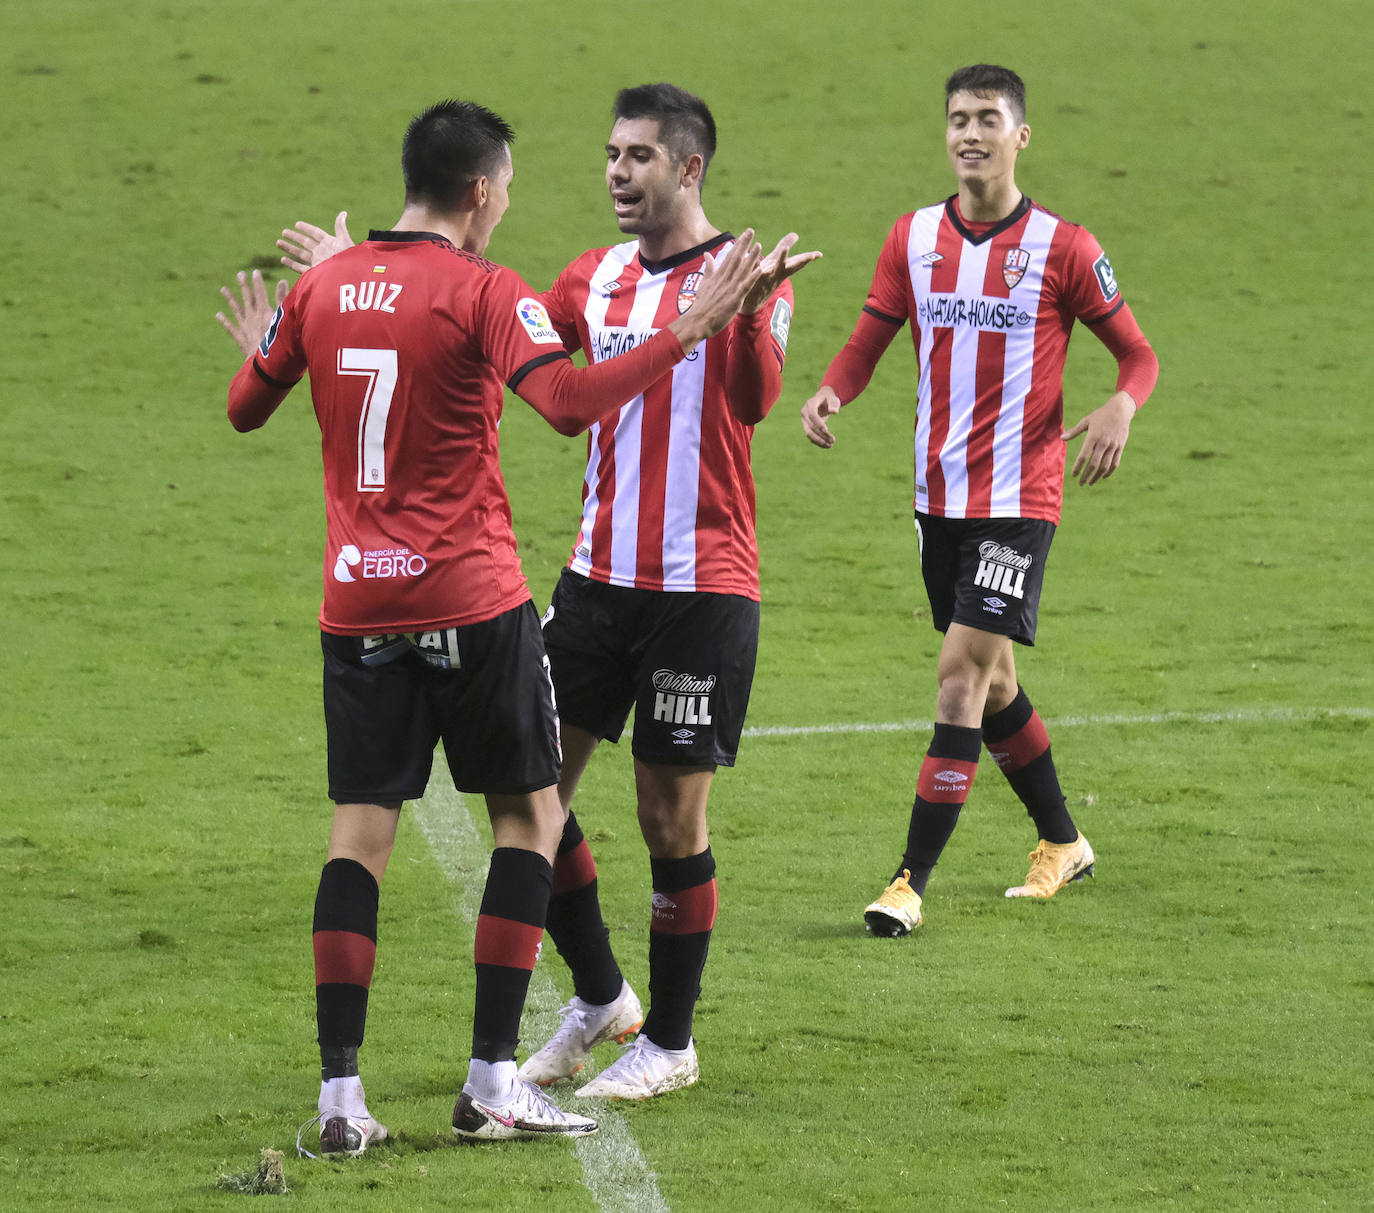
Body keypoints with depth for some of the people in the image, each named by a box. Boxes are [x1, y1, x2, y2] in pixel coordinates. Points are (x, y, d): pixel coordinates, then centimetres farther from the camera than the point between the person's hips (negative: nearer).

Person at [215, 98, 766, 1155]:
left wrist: (260, 345, 39)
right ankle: (493, 1080, 2)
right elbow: (572, 401, -24)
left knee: (362, 832, 5)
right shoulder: (482, 292, -10)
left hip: (357, 607, 5)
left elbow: (245, 409, 19)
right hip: (473, 601, -5)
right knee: (531, 815, 8)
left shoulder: (321, 288, 6)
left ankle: (340, 1095, -1)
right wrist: (685, 332, -21)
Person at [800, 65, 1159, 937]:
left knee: (963, 675, -13)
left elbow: (1138, 354, 0)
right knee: (990, 683, 15)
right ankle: (1063, 845, 35)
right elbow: (869, 342, 8)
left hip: (1019, 499, -5)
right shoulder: (914, 240, 5)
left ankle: (912, 884, -12)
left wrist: (1121, 408, -22)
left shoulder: (1061, 248, -7)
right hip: (940, 496, 5)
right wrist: (829, 395, -14)